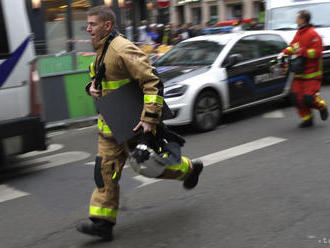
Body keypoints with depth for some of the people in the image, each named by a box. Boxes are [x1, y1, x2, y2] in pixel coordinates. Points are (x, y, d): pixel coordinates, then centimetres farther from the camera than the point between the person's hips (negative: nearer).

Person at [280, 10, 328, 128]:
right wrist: (284, 52, 6)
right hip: (300, 73, 8)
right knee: (296, 96, 1)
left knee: (308, 97, -11)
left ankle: (322, 106, 22)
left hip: (312, 73, -8)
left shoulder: (313, 34, -14)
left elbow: (317, 52, -19)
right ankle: (307, 119, 16)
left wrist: (302, 52, -24)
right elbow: (293, 46, 23)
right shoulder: (299, 33, 13)